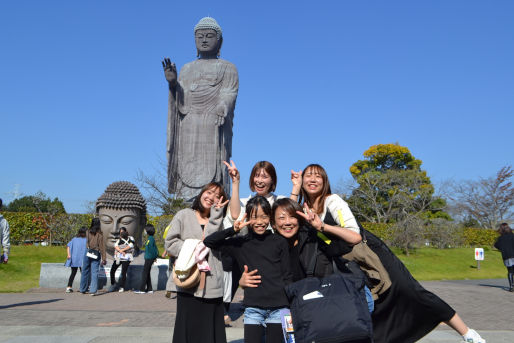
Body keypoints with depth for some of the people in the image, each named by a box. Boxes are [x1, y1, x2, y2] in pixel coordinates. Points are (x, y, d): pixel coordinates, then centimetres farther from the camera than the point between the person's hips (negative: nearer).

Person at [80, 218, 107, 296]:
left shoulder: (88, 232, 3)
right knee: (94, 272, 0)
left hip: (87, 253, 3)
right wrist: (104, 258, -5)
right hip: (96, 254, -3)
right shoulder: (99, 234, -7)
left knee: (85, 271, 14)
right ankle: (93, 290, -3)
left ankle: (83, 289, 25)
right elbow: (101, 246, -7)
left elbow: (86, 242, 4)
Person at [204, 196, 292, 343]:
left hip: (278, 308, 0)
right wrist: (232, 230, -8)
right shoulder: (241, 243, 6)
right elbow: (208, 242, 3)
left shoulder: (279, 242, 5)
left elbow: (287, 276, 7)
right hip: (253, 308, 0)